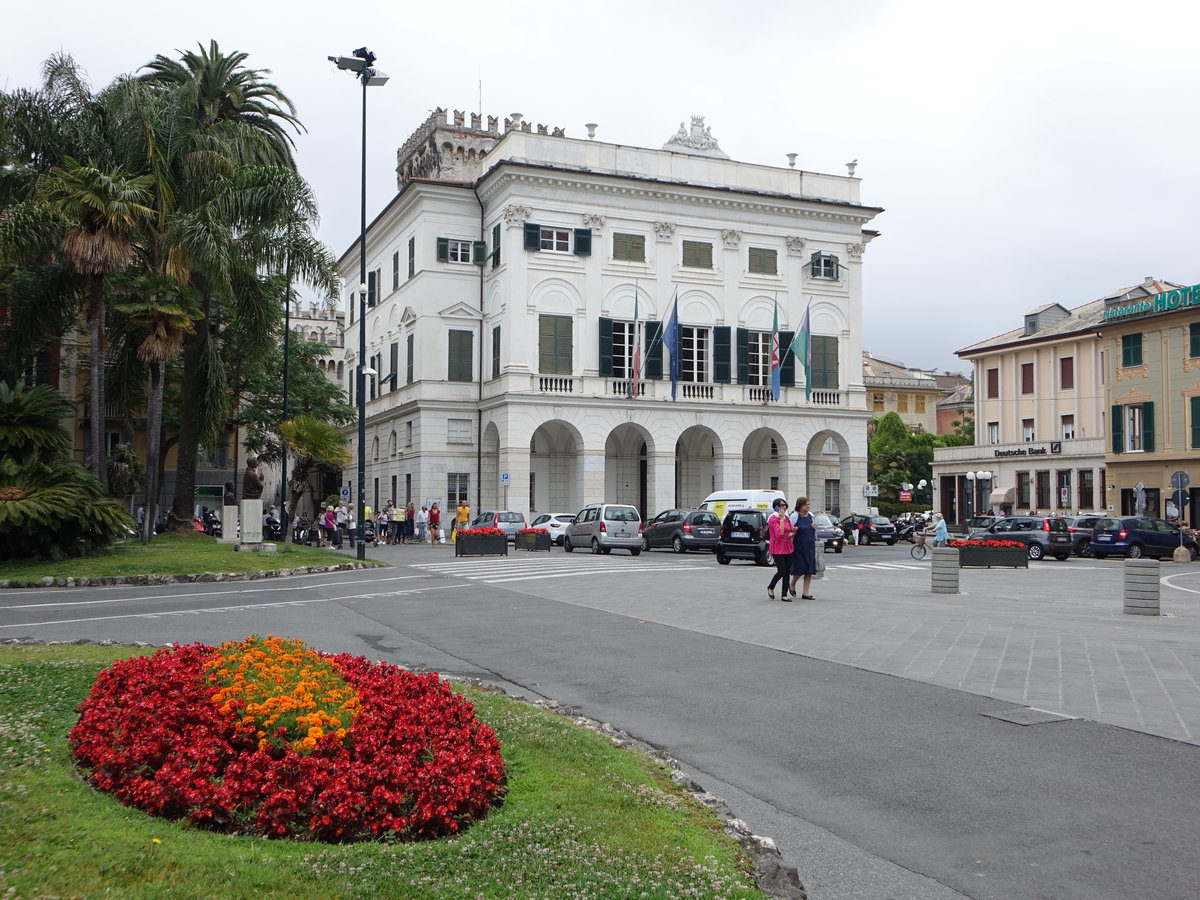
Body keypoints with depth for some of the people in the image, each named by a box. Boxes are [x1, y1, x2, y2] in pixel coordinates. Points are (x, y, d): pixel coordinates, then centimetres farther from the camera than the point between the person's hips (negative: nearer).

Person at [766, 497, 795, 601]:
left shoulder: (786, 518, 13)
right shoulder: (773, 519, -11)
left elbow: (790, 530, 24)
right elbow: (780, 533, -22)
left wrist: (792, 533, 0)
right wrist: (781, 519, -22)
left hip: (788, 548, 7)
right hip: (778, 549, -7)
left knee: (787, 571, 4)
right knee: (781, 571, -11)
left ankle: (784, 595, 9)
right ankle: (770, 587, 15)